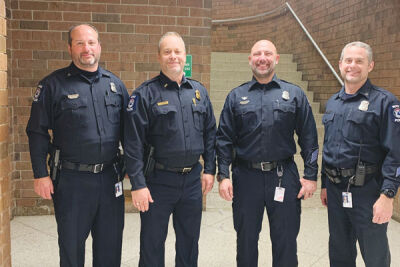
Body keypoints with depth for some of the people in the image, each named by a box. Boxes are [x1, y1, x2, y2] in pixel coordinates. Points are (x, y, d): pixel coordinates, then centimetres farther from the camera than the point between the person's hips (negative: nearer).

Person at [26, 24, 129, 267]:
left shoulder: (115, 84, 8)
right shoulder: (53, 85, -3)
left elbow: (127, 129, 11)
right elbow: (38, 133, -2)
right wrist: (41, 174, -6)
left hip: (110, 177, 3)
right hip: (71, 179, -3)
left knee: (111, 245, 14)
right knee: (71, 246, 12)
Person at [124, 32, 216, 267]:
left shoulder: (199, 91, 8)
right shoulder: (146, 93, -7)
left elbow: (210, 133, 12)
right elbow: (133, 142, -11)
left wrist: (210, 170, 7)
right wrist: (138, 184, -14)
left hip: (192, 180, 4)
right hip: (158, 181, -4)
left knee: (189, 243, 18)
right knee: (152, 245, 10)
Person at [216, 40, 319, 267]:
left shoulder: (295, 94, 6)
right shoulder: (236, 97, 7)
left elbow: (309, 138, 4)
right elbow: (224, 139, 4)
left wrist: (311, 175, -1)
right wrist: (223, 175, -3)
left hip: (284, 177, 0)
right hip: (246, 177, 1)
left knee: (286, 243, 10)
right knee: (246, 241, 14)